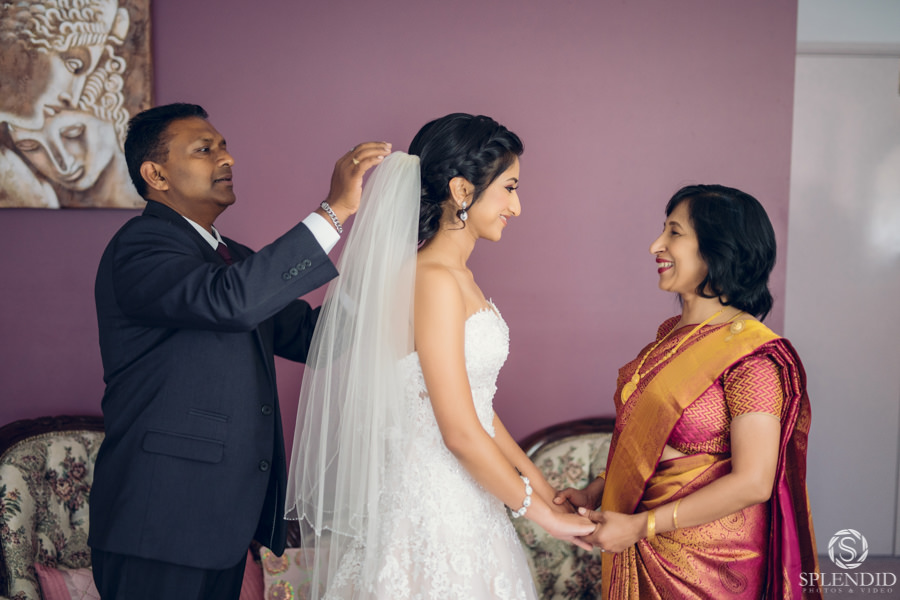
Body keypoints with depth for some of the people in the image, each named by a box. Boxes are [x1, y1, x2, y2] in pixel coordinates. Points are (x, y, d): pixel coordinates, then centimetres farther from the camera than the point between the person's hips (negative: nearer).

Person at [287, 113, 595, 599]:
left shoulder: (457, 274, 9)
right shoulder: (433, 280, -20)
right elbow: (460, 433, -21)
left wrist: (535, 480, 13)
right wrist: (542, 511, -10)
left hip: (463, 498, 9)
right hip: (435, 505, -9)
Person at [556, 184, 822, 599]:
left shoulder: (752, 354, -20)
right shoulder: (671, 332, 4)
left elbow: (753, 483, -23)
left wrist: (640, 525, -21)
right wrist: (594, 492, 1)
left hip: (706, 561, -7)